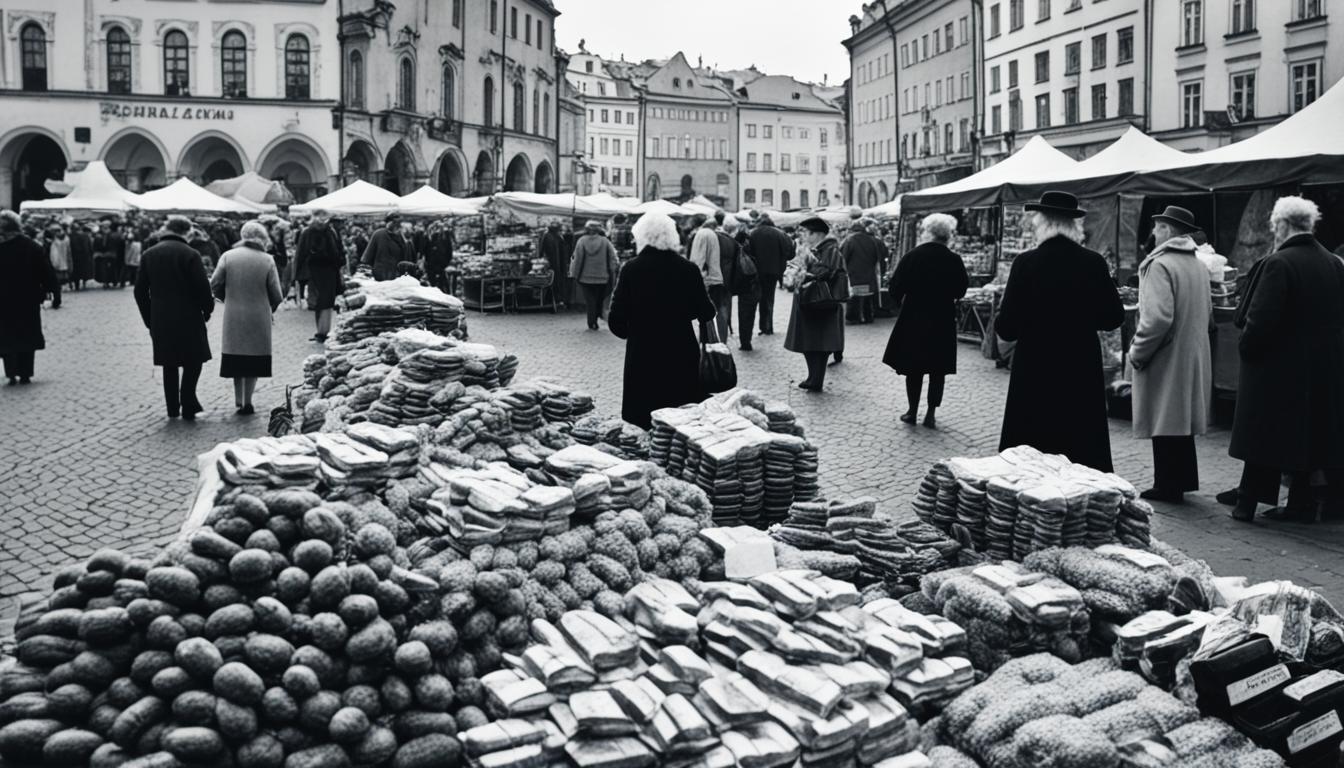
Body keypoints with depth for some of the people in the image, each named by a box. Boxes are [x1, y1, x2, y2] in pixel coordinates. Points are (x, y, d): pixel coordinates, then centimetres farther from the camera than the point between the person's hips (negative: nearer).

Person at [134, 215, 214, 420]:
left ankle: (173, 408, 17)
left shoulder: (148, 255, 5)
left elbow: (140, 291, 6)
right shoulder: (190, 254, -11)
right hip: (188, 318, -5)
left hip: (160, 320, 5)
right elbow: (202, 287, -13)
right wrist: (207, 309, 3)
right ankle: (188, 404, 0)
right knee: (193, 361, 8)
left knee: (169, 365, 13)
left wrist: (149, 318, 13)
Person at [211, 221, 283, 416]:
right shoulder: (267, 260, -8)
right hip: (259, 318, -2)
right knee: (253, 360, 7)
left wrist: (228, 299, 14)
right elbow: (276, 295, -8)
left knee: (237, 357, 15)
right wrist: (270, 307, 13)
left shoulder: (228, 256, -4)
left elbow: (214, 285, -5)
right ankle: (247, 402, 8)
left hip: (233, 317, 2)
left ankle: (238, 399, 21)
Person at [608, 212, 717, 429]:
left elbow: (617, 321, -7)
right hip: (681, 357, 0)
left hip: (642, 358, 0)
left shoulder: (631, 269, -7)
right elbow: (706, 313, -2)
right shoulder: (688, 269, -6)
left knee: (642, 429, 6)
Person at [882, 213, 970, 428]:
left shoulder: (912, 256, -10)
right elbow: (960, 291, -1)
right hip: (943, 321, 0)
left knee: (913, 367, 10)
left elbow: (896, 288, -10)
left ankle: (912, 412, 13)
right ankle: (930, 414, 9)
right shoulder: (954, 260, -8)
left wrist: (903, 303, 8)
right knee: (938, 369, 9)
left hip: (913, 319, 0)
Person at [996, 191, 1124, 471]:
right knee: (1085, 451, 13)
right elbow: (1113, 319, 4)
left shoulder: (1026, 262, -12)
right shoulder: (1093, 262, -4)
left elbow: (1006, 329, -12)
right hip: (1083, 373, 3)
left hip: (1035, 374, -3)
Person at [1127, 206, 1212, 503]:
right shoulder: (1199, 265, 9)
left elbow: (1157, 317, -26)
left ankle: (1168, 487, 6)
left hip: (1166, 357, -8)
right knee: (1180, 421, 17)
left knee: (1165, 425, 0)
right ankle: (1182, 480, 26)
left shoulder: (1160, 265, -17)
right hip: (1193, 356, 8)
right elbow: (1208, 311, 17)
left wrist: (1137, 351, -16)